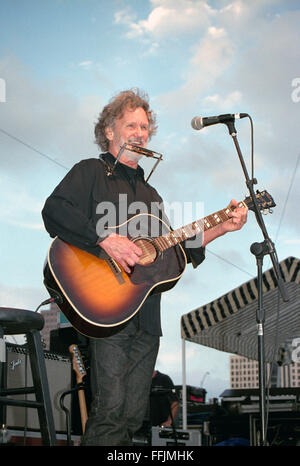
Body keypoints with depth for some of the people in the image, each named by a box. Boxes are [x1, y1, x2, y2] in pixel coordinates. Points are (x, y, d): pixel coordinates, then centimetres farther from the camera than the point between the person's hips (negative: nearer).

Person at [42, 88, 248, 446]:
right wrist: (106, 240, -23)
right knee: (110, 410, -15)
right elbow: (54, 212, -15)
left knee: (134, 413, 5)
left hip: (146, 317, 7)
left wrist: (222, 228, 17)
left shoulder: (150, 194, 26)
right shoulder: (91, 172, 4)